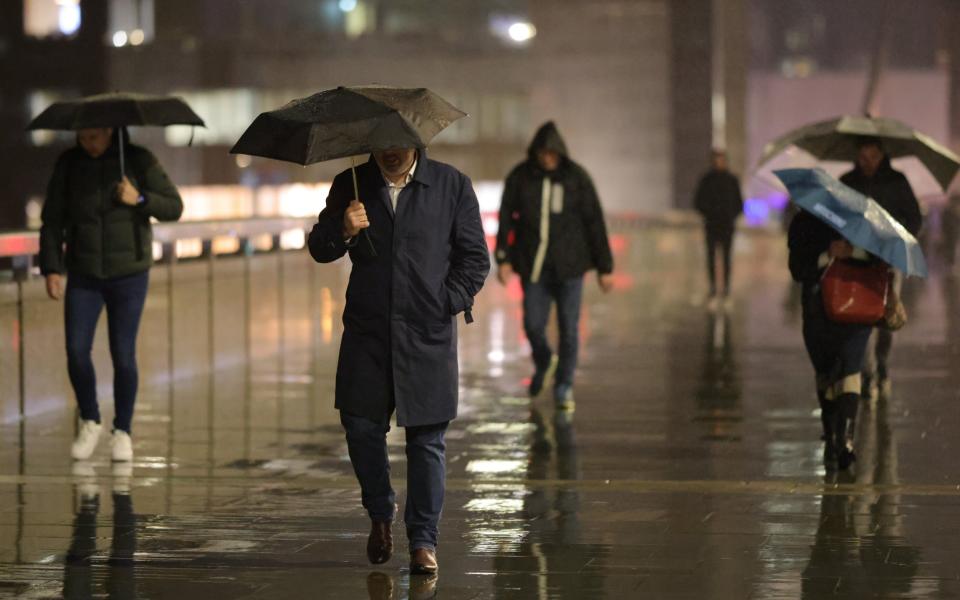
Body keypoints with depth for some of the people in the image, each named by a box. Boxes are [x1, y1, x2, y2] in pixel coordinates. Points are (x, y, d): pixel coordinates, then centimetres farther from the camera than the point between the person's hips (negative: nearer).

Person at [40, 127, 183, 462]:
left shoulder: (139, 161, -7)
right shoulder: (68, 164, -2)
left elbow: (174, 208, -5)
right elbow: (53, 219, 0)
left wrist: (139, 199, -23)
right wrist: (51, 269, -8)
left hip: (129, 274, -2)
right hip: (84, 276, 2)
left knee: (123, 355, -2)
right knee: (76, 351, -8)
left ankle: (122, 432, 15)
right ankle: (90, 423, 14)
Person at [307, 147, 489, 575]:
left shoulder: (452, 185, 5)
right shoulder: (350, 186, 8)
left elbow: (475, 256, 6)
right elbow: (319, 251, 7)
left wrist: (448, 303, -5)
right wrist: (343, 231, -14)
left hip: (428, 336, -1)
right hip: (367, 335, 2)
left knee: (426, 440, 0)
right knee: (361, 427, -1)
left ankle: (424, 541, 8)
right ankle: (380, 513, 25)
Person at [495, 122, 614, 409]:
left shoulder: (577, 177, -5)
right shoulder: (520, 177, -1)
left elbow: (594, 223, -3)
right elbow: (506, 218, 0)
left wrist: (605, 267, -3)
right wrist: (503, 259, -10)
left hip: (569, 265, -1)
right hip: (534, 264, 1)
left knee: (569, 328, -2)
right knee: (533, 325, 1)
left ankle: (564, 388, 10)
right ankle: (542, 362, 33)